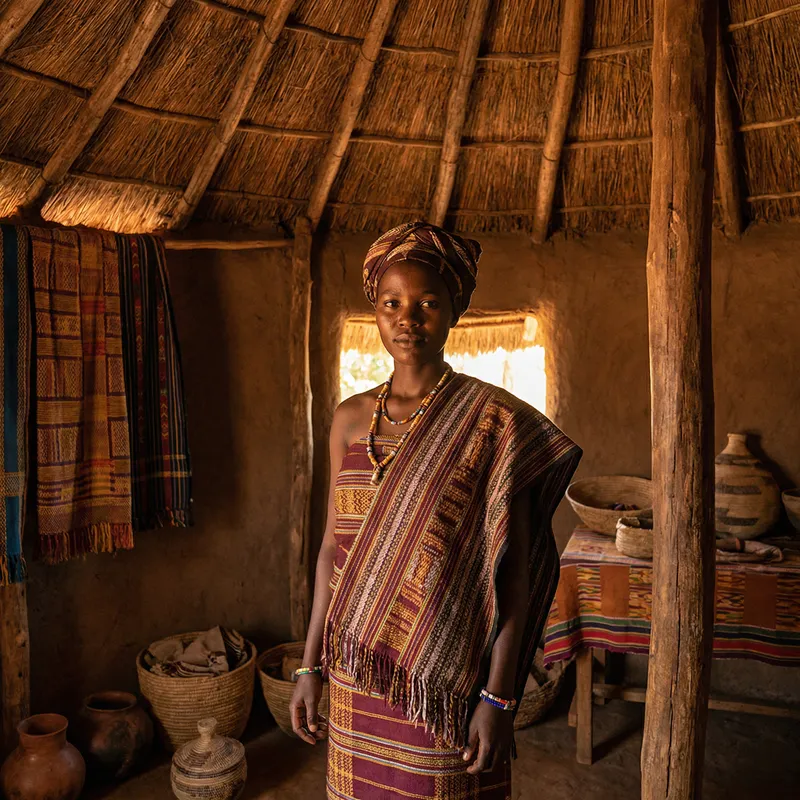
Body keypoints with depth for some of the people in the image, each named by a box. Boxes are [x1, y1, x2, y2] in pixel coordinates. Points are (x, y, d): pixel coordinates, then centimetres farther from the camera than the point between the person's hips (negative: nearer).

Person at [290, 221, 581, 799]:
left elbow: (512, 571, -9)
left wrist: (499, 697, -11)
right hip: (357, 676, 4)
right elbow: (333, 549, 7)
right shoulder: (351, 419, 3)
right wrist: (310, 667, 7)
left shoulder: (494, 420, -9)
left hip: (446, 680, -3)